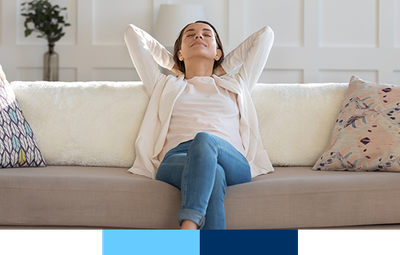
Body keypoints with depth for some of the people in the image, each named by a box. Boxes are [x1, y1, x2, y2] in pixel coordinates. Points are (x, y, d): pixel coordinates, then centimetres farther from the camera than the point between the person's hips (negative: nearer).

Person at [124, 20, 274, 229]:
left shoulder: (236, 85, 36)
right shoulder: (164, 85, 35)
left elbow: (265, 34, 42)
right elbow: (132, 33, 42)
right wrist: (175, 65, 47)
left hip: (233, 162, 0)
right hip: (176, 158, 0)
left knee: (204, 140, -39)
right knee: (212, 175, -40)